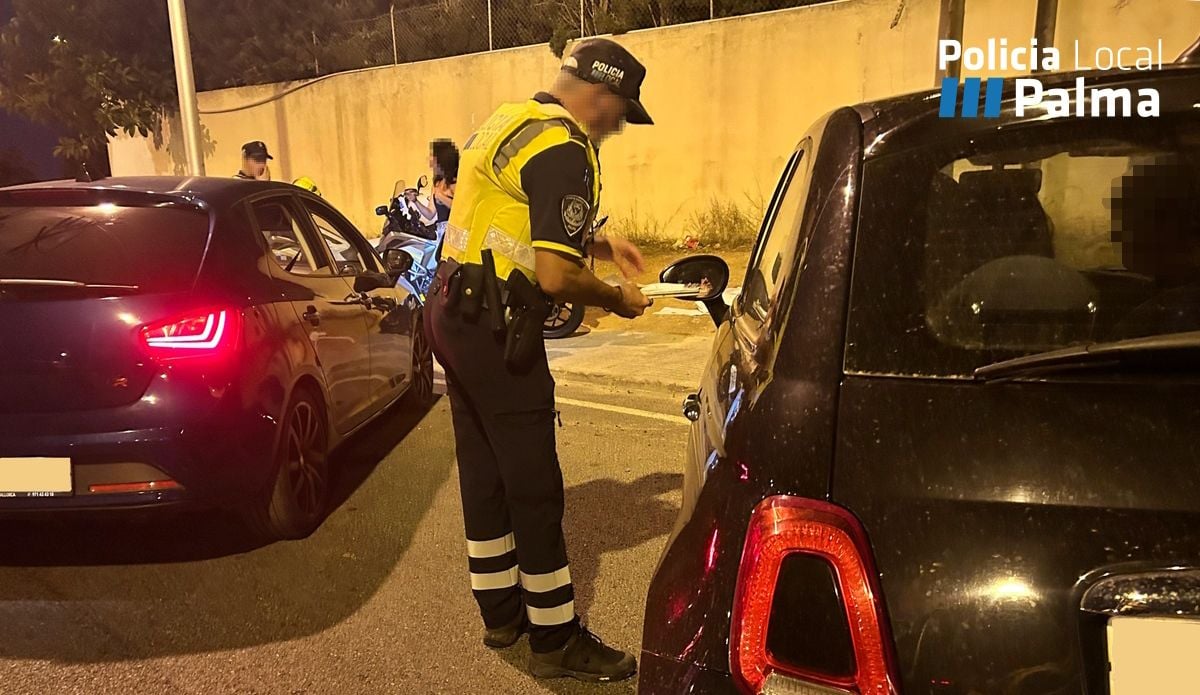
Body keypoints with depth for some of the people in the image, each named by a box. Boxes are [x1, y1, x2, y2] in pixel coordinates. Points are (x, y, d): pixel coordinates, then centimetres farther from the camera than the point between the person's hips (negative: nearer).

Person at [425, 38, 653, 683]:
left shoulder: (509, 121, 16)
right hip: (495, 328, -10)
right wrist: (616, 298, -3)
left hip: (454, 313, 10)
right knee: (534, 487, 0)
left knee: (483, 472, 16)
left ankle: (501, 609, 31)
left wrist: (598, 243, 20)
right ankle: (558, 640, 14)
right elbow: (555, 277, -21)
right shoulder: (564, 149, -15)